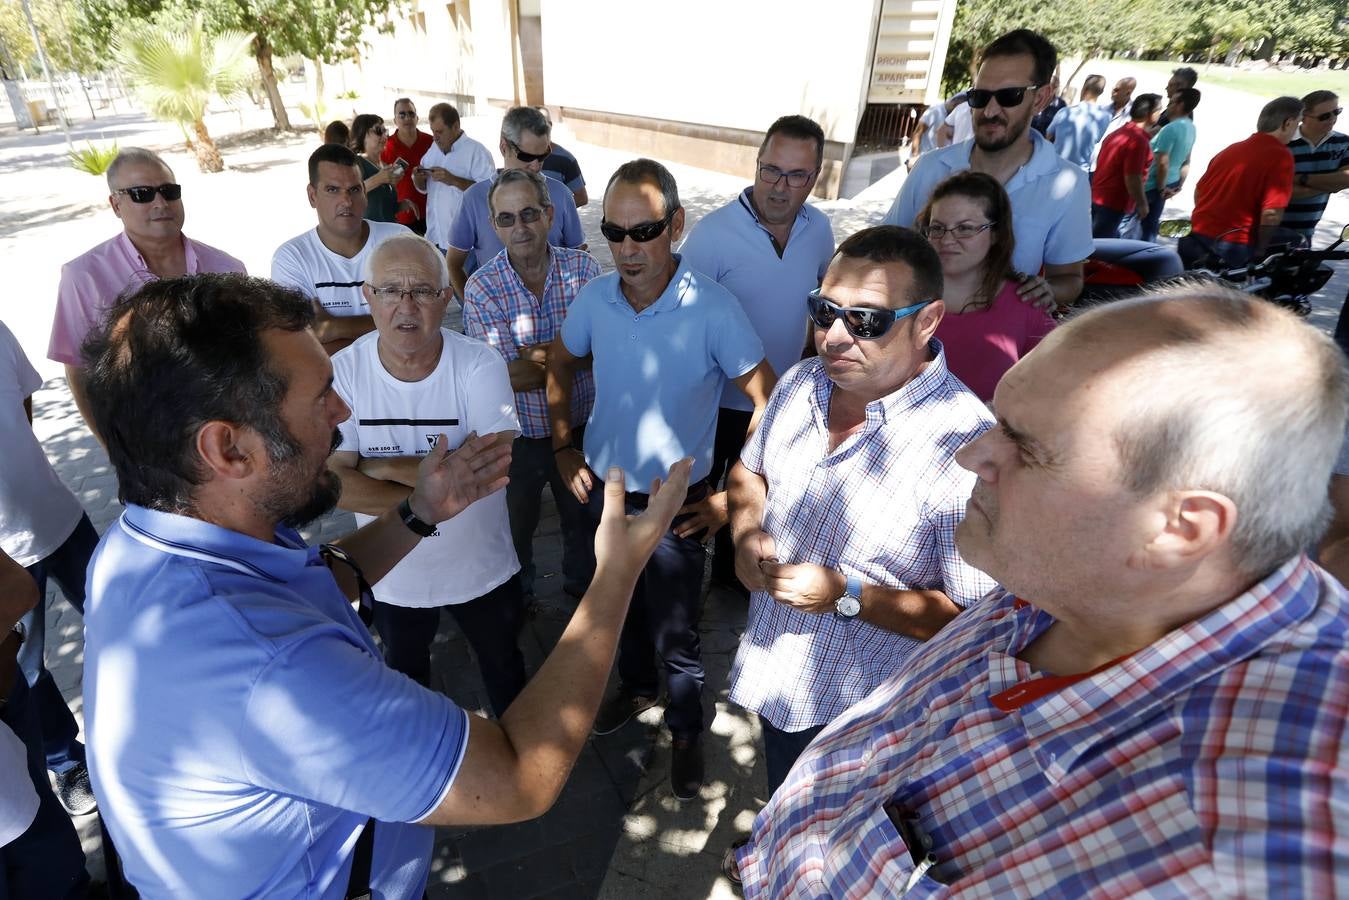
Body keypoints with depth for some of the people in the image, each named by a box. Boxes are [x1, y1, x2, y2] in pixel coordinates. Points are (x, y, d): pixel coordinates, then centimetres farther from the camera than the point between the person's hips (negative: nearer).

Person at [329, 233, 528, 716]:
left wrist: (384, 466, -27)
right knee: (405, 674, 30)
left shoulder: (479, 365, -21)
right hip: (392, 573, 2)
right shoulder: (343, 372, -18)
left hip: (481, 567, -1)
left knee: (504, 667, 25)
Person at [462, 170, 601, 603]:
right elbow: (506, 377, -22)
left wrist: (540, 353, -24)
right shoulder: (481, 288, -15)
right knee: (516, 526, 22)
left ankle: (582, 585, 52)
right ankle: (516, 596, 50)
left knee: (583, 519, 24)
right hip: (517, 436, -2)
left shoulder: (583, 267, -8)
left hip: (580, 427, 2)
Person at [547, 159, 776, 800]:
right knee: (622, 602, 25)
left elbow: (768, 404, -16)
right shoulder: (594, 297, -9)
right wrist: (563, 447, 6)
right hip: (603, 486, 4)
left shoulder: (713, 308, -21)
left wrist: (735, 495, -14)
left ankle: (686, 730, 38)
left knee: (676, 633, 9)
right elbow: (560, 366, 10)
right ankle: (636, 687, 54)